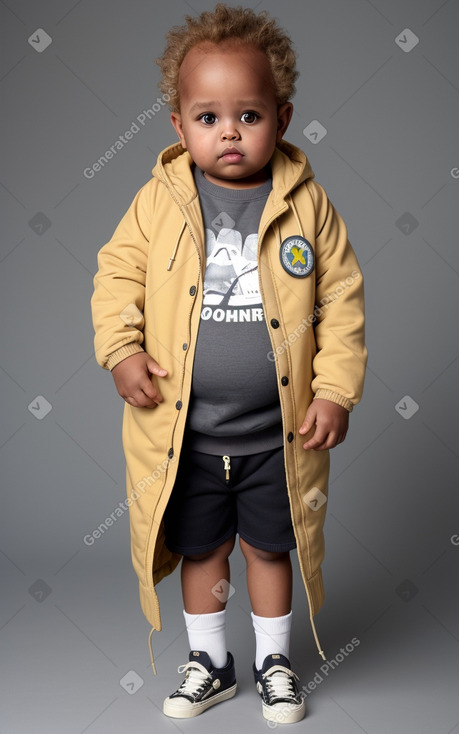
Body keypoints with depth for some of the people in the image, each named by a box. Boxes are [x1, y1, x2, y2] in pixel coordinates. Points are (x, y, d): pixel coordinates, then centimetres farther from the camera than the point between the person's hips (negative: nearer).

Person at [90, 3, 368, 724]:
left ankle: (274, 661, 40)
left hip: (279, 433, -1)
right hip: (184, 431, 1)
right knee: (201, 551, 17)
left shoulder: (307, 203, -7)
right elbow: (118, 274, 2)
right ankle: (210, 663, 40)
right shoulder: (159, 201, -6)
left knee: (270, 549, 16)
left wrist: (335, 390, -8)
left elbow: (342, 300, -3)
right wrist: (122, 349, -14)